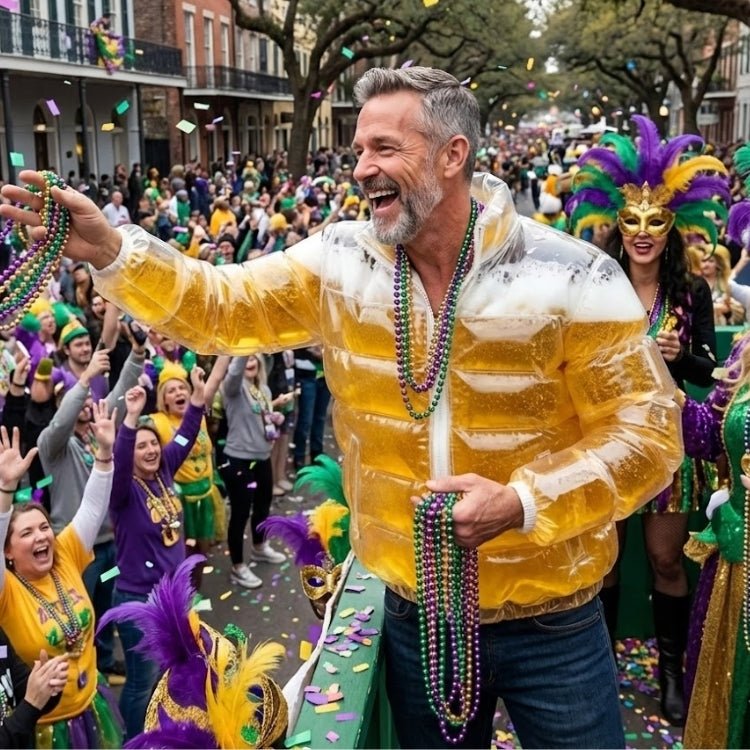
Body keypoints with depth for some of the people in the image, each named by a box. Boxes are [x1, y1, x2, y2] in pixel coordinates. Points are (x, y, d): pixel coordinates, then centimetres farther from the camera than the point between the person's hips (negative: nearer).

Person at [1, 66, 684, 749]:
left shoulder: (572, 279, -16)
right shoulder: (341, 259, -4)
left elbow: (645, 431, -13)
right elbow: (224, 307, -4)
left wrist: (523, 504, -26)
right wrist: (110, 250, -19)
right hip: (415, 614, 3)